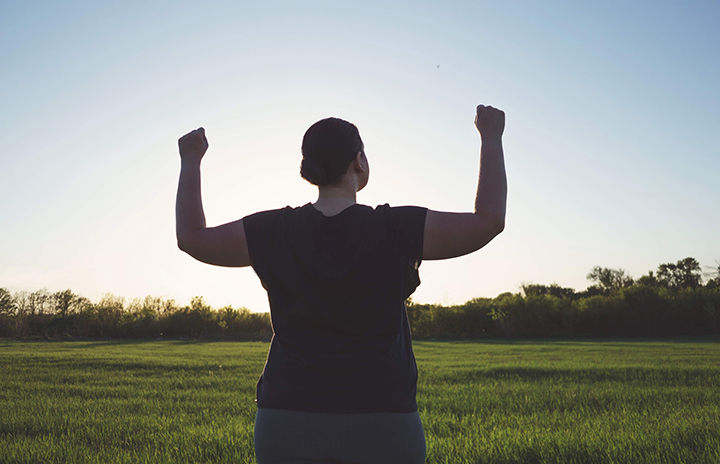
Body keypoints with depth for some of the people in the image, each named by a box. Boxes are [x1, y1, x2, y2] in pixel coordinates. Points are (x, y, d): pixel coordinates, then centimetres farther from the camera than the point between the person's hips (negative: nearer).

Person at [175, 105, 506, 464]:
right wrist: (491, 138, 5)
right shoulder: (394, 231, -10)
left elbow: (191, 237, 7)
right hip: (382, 428, -2)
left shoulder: (275, 232, -4)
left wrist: (190, 162, 19)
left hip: (287, 422, 2)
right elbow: (489, 220, -6)